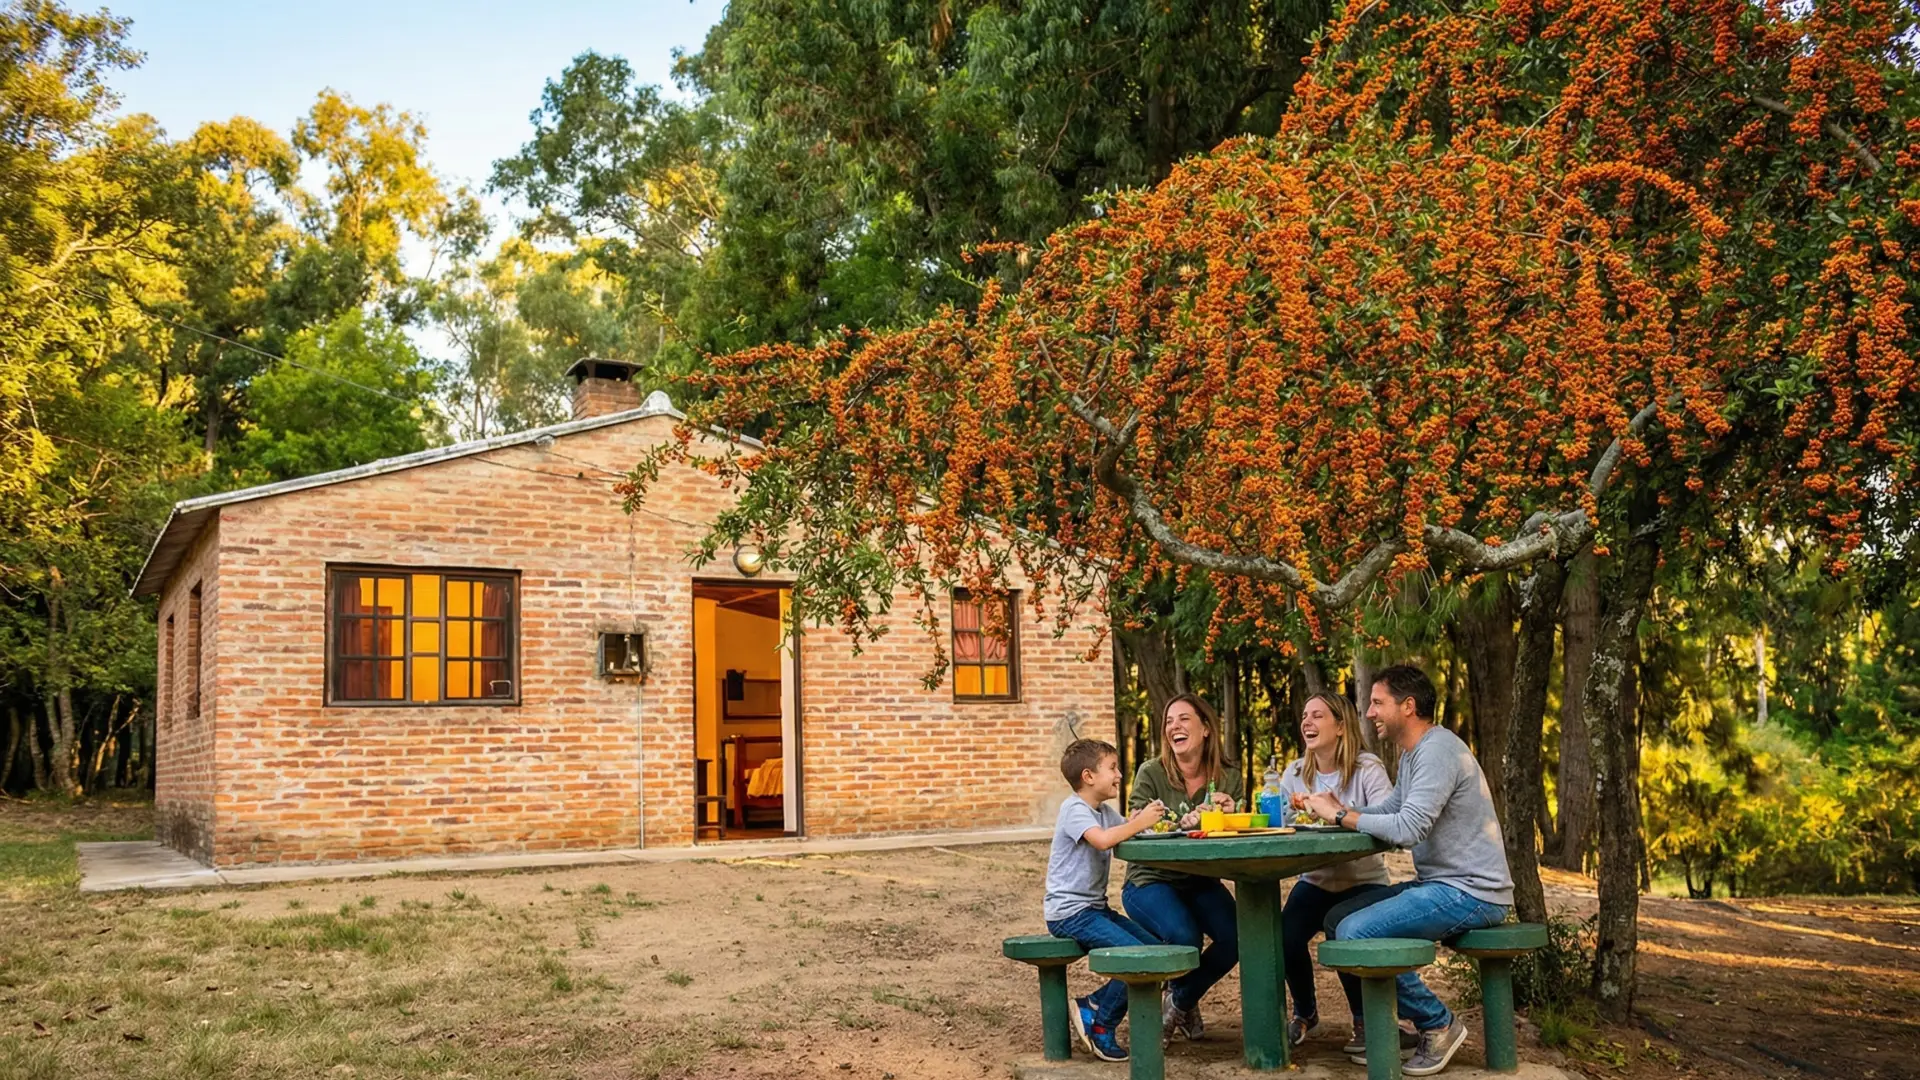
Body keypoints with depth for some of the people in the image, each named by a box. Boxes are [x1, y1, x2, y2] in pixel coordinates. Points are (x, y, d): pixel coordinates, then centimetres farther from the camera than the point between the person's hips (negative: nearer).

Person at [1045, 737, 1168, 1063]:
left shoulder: (1105, 812, 15)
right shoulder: (1074, 809, -14)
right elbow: (1102, 840, -32)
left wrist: (1137, 823, -16)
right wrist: (1139, 823, -24)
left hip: (1094, 907, 10)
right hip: (1070, 912, -10)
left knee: (1158, 948, 3)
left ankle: (1094, 1004, 8)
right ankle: (1100, 1025, -2)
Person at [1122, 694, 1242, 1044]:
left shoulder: (1228, 779, 0)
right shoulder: (1151, 774, -10)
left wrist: (1231, 815, -26)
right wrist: (1184, 823, -37)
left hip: (1201, 882, 4)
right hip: (1150, 880, -4)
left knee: (1236, 936, -21)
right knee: (1185, 936, -31)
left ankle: (1182, 1000, 10)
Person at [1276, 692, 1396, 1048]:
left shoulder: (1368, 769, -13)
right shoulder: (1294, 773, 2)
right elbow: (1277, 824, -4)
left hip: (1364, 881, -3)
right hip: (1315, 880, 4)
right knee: (1285, 937, -21)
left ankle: (1364, 1020, 6)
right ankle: (1305, 1014, 12)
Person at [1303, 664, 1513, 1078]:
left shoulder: (1438, 751, -19)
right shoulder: (1413, 753, 15)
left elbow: (1407, 829, -28)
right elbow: (1389, 812, 12)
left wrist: (1340, 815, -18)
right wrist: (1343, 811, -7)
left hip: (1470, 892, -10)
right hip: (1441, 884, 10)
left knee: (1356, 932, -21)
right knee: (1338, 918, 9)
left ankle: (1438, 1024, -5)